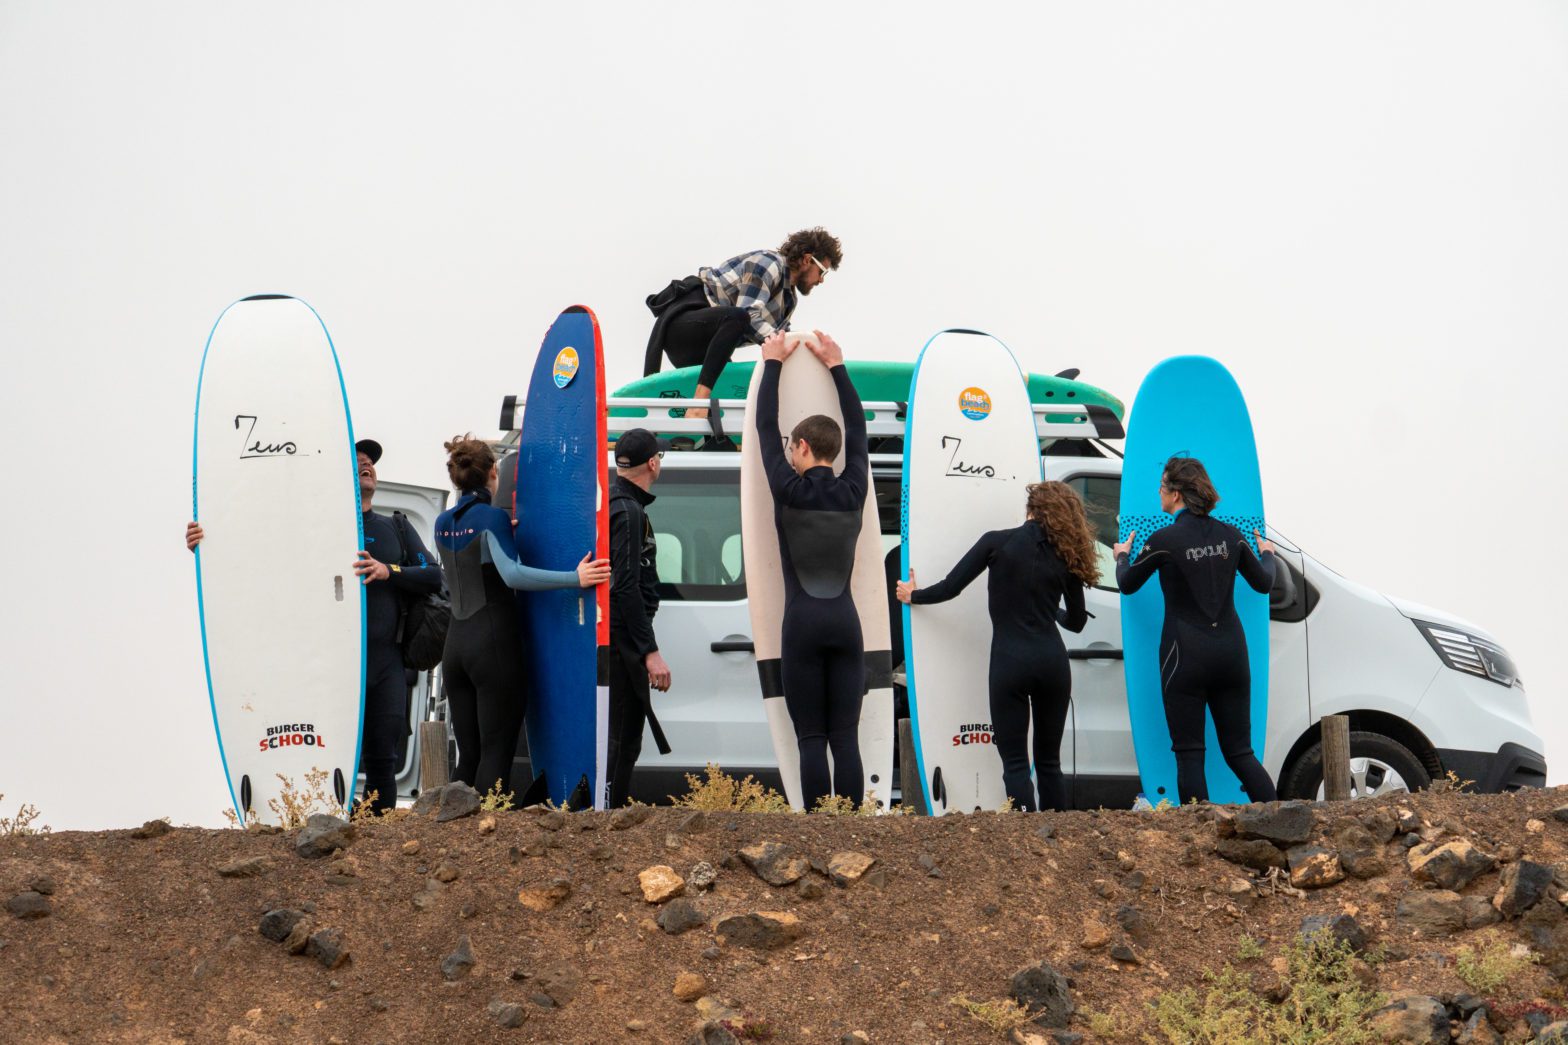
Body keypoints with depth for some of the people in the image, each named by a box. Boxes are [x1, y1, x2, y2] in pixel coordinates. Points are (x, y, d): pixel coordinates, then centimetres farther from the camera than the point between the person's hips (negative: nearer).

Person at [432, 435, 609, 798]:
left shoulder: (443, 523, 12)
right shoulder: (492, 518, -9)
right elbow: (512, 574, -24)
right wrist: (575, 578, -28)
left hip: (456, 645, 7)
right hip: (493, 645, -7)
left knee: (468, 756, 10)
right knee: (496, 755, -6)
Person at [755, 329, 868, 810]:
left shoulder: (790, 491, -5)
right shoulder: (853, 491, 4)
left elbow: (766, 428, 6)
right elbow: (858, 430, 18)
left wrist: (773, 363, 17)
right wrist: (836, 366, 26)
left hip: (803, 625, -3)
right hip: (845, 623, 3)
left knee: (811, 741, -2)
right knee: (846, 740, 1)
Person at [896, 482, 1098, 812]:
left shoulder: (997, 542, -3)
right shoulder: (1066, 556, 6)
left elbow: (949, 588, -1)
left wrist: (912, 596, 18)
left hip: (1009, 663, -3)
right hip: (1052, 662, 3)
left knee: (1015, 763, -1)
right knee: (1049, 761, 14)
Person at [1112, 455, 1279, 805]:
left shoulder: (1164, 539, -10)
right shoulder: (1230, 536, 3)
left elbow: (1127, 585, 5)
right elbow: (1262, 583, 17)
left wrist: (1122, 557, 27)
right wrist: (1267, 555, 39)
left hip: (1186, 656, -5)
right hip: (1231, 653, 5)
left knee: (1189, 755, 0)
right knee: (1240, 752, 9)